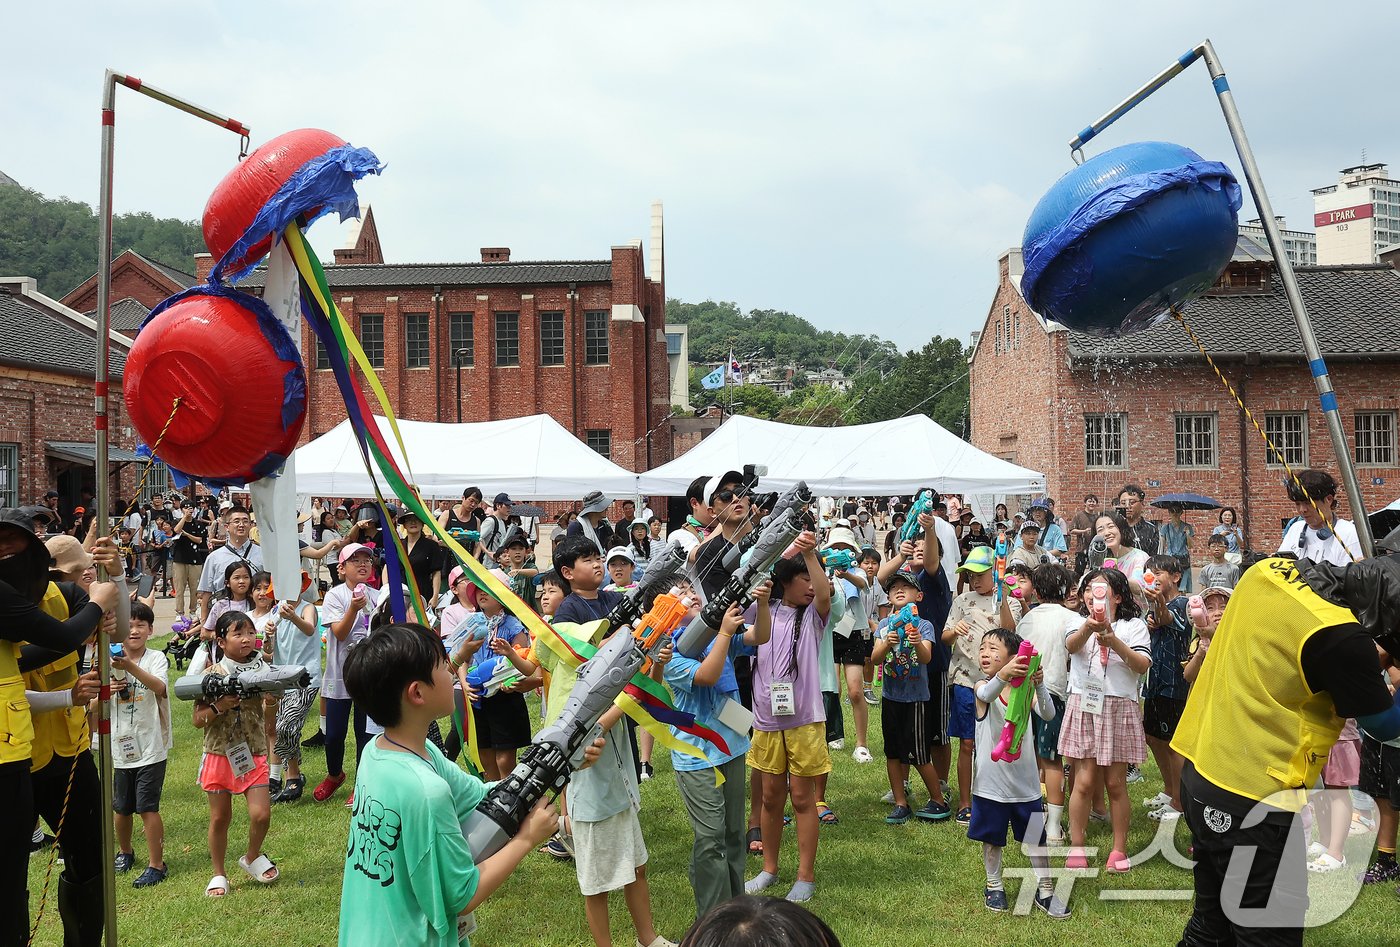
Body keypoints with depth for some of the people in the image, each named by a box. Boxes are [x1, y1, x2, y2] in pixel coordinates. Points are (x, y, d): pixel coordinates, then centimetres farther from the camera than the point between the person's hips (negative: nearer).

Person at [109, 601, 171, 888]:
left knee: (147, 807, -6)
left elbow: (160, 687, -29)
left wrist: (130, 667, -44)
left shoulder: (156, 658, -8)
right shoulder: (109, 661, 2)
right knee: (122, 808, 17)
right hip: (121, 746, 4)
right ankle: (125, 852, 41)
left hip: (151, 746, -4)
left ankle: (156, 864, 6)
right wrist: (106, 691, -18)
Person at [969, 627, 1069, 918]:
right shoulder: (983, 687, -11)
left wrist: (1039, 685, -43)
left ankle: (1045, 890, 28)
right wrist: (1003, 675, -59)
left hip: (1025, 780, 1)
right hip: (991, 781, -1)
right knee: (992, 838, 14)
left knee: (1037, 838, 10)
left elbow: (1048, 714, -23)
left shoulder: (1026, 690, -5)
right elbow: (987, 694, -36)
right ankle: (994, 887, 33)